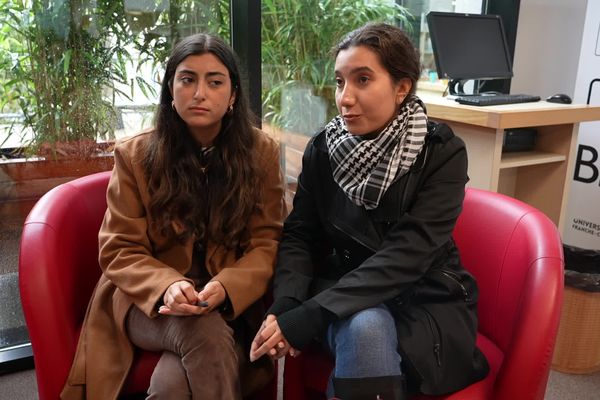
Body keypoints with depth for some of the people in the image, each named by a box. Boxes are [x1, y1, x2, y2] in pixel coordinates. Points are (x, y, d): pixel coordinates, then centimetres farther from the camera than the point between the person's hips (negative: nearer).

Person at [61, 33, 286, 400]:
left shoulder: (261, 152, 0)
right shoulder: (135, 155, -1)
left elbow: (267, 243, -3)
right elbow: (120, 251, -1)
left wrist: (223, 288, -24)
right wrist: (167, 286, -24)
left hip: (232, 306, 0)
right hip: (149, 303, 1)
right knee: (204, 332, -34)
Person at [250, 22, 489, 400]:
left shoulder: (442, 153, -14)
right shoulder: (323, 148, -2)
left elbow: (404, 256, -24)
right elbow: (300, 236, 0)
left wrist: (307, 318, -31)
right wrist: (285, 306, -21)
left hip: (426, 302, -2)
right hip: (347, 294, 2)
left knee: (367, 329, -34)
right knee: (364, 327, -33)